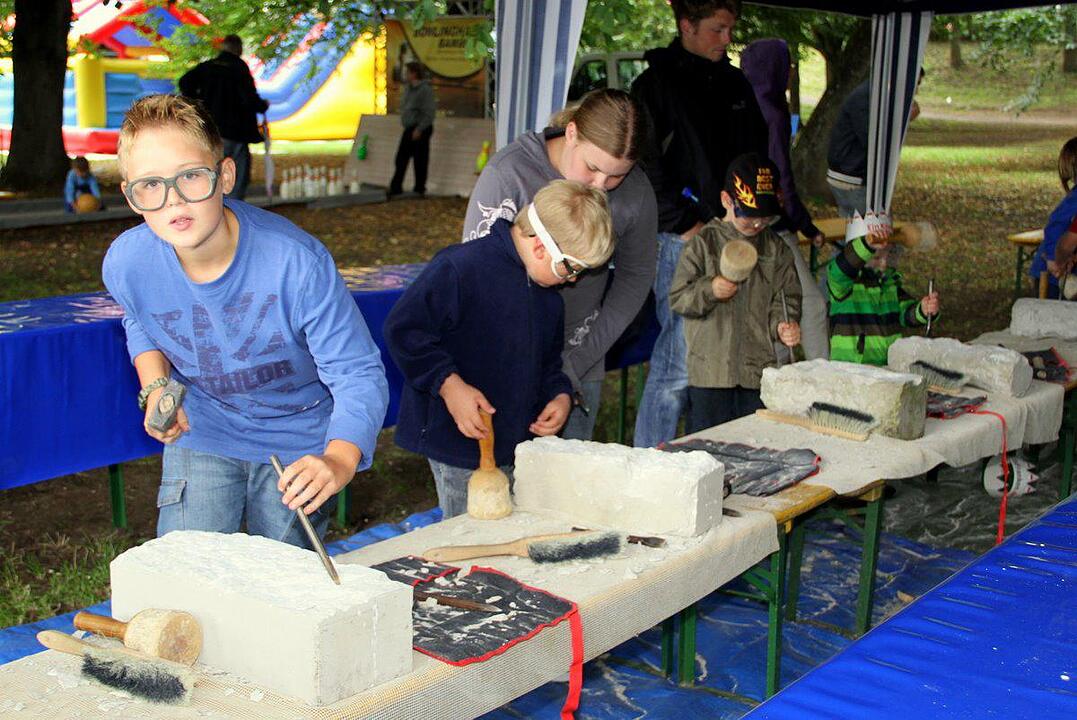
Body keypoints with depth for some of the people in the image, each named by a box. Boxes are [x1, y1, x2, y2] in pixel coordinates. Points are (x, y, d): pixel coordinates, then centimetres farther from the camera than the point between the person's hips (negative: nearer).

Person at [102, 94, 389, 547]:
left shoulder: (297, 261, -32)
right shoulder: (126, 264, -19)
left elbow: (359, 376, -28)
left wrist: (338, 463, -46)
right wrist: (155, 389, -11)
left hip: (299, 439, -2)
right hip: (201, 431, 2)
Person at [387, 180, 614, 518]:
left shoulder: (549, 296, 12)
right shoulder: (460, 268, -16)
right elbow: (403, 329, -18)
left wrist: (560, 395, 6)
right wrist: (449, 385, -23)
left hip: (519, 440, 8)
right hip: (460, 440, -8)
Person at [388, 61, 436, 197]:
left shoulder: (425, 90, -14)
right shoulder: (408, 88, 12)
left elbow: (429, 112, -18)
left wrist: (419, 129, -20)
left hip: (420, 130, -8)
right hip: (409, 129, 8)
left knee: (420, 160, 0)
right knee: (401, 158, 6)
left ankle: (420, 189, 8)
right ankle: (396, 187, 10)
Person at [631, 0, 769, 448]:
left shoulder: (735, 85, 17)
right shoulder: (656, 84, -3)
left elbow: (757, 156, 25)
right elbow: (647, 167, -11)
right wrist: (685, 225, -12)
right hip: (684, 240, -7)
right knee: (677, 364, -8)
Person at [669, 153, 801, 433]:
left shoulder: (776, 249, 9)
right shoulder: (705, 242, -1)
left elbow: (785, 297, 11)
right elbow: (678, 298, -3)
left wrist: (783, 325, -10)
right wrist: (709, 291, -21)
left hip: (760, 371, 3)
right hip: (709, 372, -3)